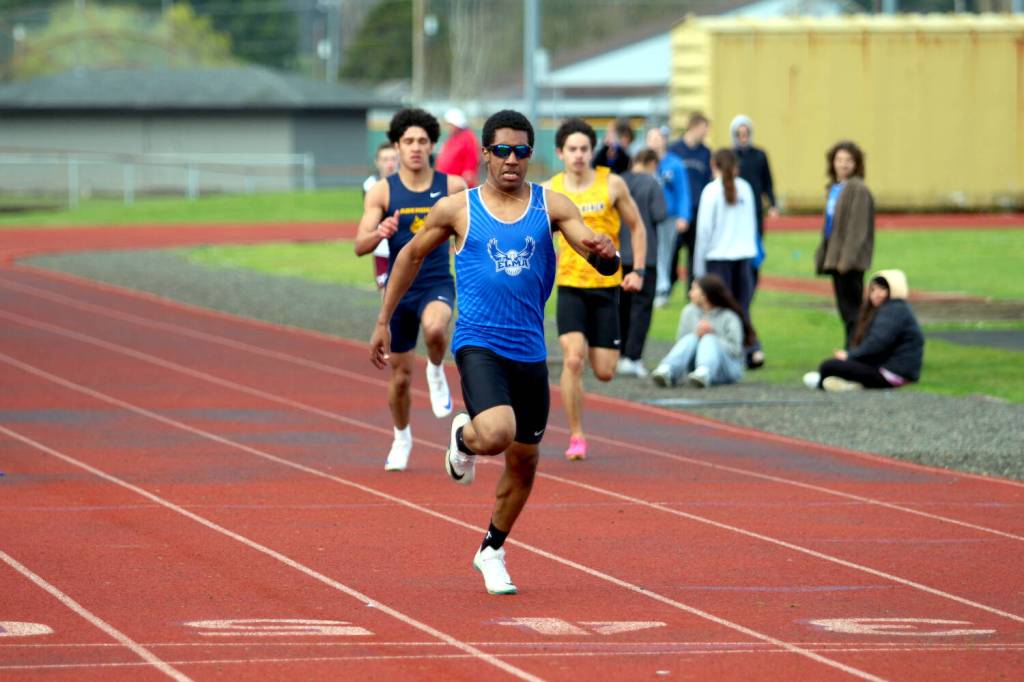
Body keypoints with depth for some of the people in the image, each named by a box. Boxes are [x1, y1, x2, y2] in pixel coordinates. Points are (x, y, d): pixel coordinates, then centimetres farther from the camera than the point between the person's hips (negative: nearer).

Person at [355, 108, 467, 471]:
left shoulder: (452, 187, -2)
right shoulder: (382, 192, -3)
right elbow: (360, 246, -9)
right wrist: (379, 233, -29)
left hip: (438, 284, -1)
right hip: (399, 288, 1)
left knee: (435, 329, -37)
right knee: (400, 376, 10)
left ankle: (437, 372, -3)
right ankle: (402, 438, 35)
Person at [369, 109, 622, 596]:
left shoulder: (552, 206, 2)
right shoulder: (457, 209, -1)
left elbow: (602, 263, -5)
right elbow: (411, 257, 13)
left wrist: (605, 253, -30)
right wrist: (383, 322, 13)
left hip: (530, 351, 3)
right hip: (479, 344, -3)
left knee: (524, 459, 12)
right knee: (495, 435, -28)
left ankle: (492, 551, 34)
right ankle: (463, 437, 10)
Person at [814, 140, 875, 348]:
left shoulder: (858, 189, -12)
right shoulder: (834, 188, 14)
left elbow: (858, 228, -17)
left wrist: (847, 258, -21)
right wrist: (822, 255, 17)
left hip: (850, 259, -9)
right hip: (835, 256, 9)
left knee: (851, 307, -7)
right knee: (844, 308, 13)